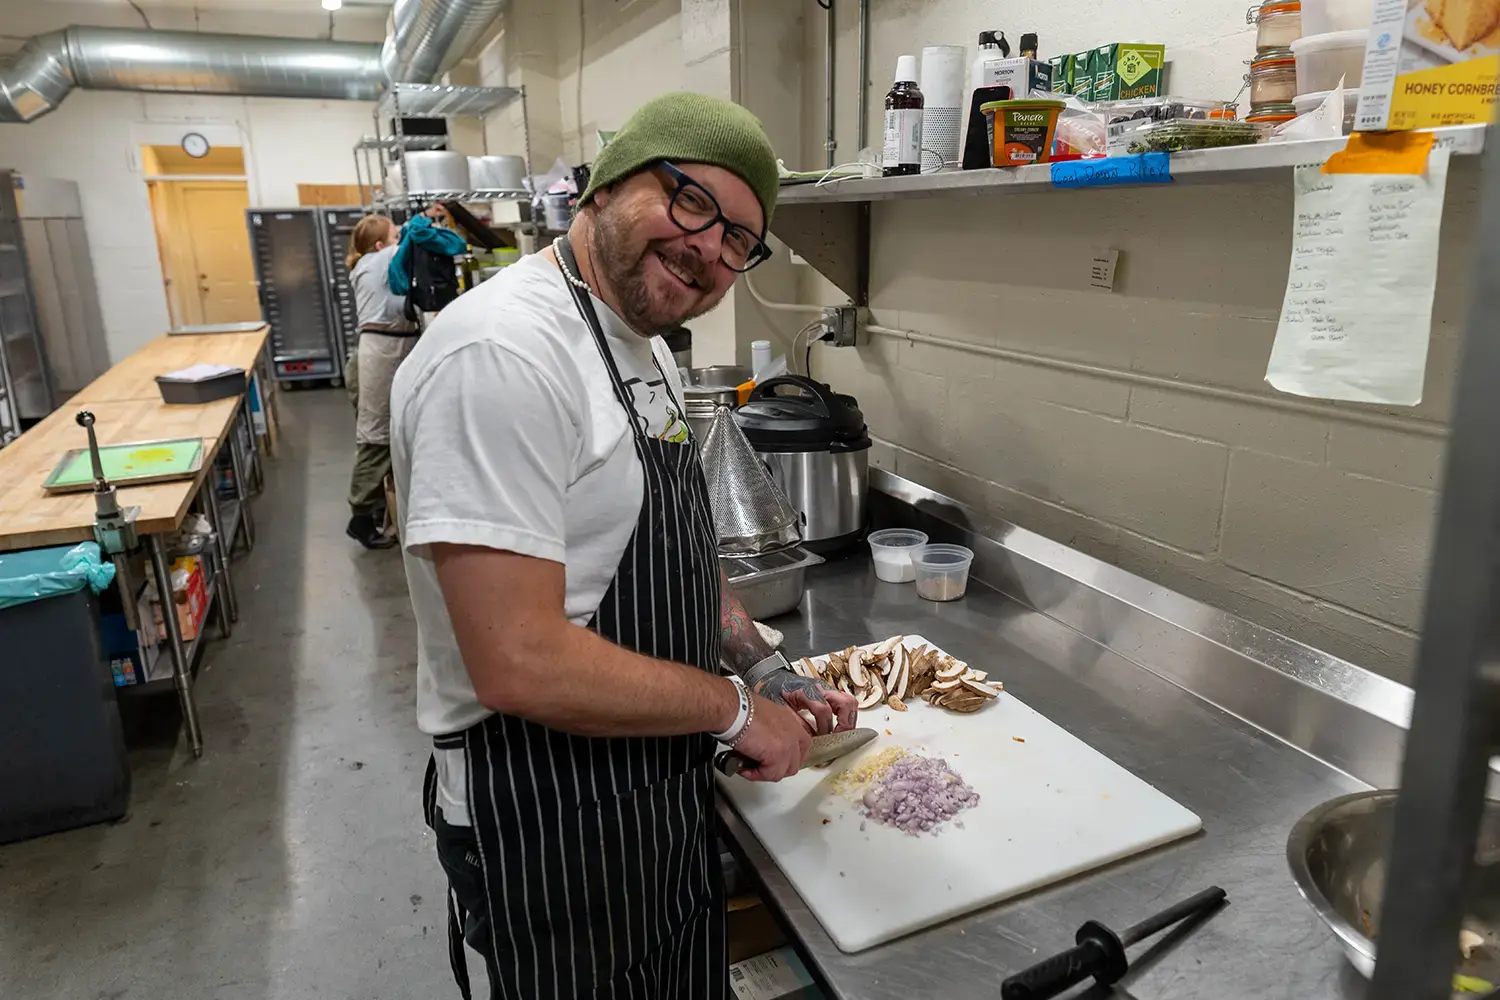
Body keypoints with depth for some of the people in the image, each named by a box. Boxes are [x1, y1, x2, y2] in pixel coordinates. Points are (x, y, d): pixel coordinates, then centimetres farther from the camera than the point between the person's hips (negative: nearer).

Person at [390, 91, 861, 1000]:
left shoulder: (646, 346, 5)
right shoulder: (503, 354, -27)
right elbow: (520, 663, -31)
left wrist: (764, 668, 5)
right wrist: (733, 708, -20)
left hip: (660, 787, 9)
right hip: (551, 827, -9)